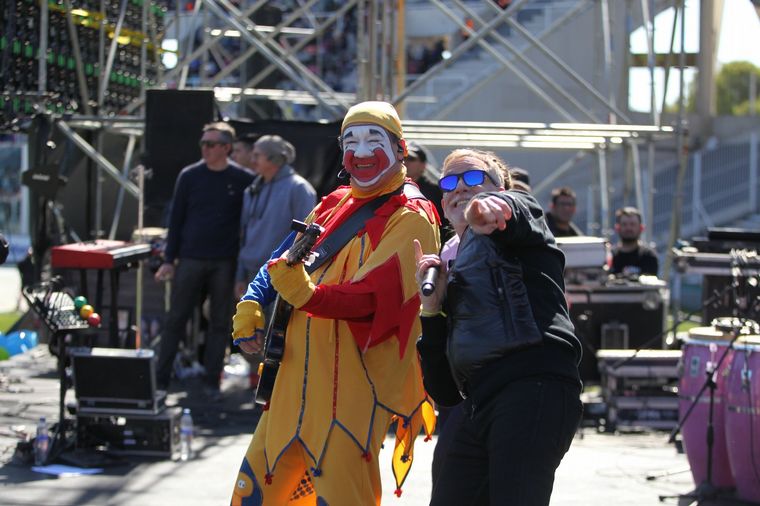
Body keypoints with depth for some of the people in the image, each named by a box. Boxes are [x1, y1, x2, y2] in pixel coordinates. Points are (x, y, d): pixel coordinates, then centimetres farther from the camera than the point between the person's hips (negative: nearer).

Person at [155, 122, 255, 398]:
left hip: (225, 262, 0)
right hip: (190, 259, 0)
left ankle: (212, 381, 13)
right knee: (176, 320, 2)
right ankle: (161, 378, 7)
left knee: (220, 323, 5)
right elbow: (176, 218, 5)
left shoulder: (243, 180, 0)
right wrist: (169, 259, 0)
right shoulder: (189, 176, 2)